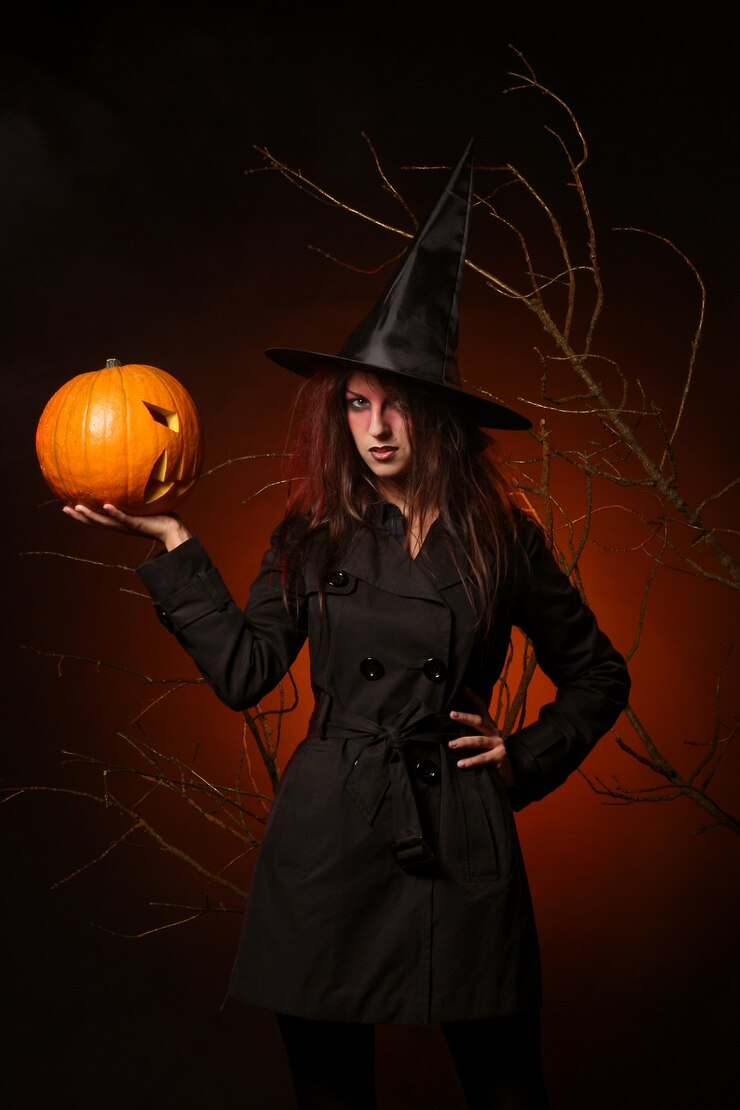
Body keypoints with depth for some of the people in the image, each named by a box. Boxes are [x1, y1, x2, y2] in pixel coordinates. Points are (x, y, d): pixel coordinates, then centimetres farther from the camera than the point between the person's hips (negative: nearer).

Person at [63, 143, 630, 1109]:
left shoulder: (500, 538, 2)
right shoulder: (313, 538, 5)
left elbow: (598, 676, 13)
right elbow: (243, 671, -1)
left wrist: (526, 759, 2)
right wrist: (172, 545, -1)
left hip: (460, 839, -1)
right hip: (326, 838, 1)